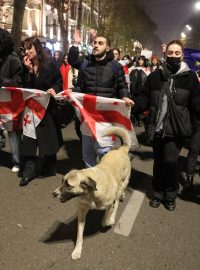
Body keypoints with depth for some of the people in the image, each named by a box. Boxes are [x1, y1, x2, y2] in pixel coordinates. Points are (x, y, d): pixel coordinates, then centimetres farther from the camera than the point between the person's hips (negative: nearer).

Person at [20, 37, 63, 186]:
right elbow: (23, 86, -4)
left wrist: (54, 89, -20)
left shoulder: (50, 65, -4)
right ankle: (29, 171, 9)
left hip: (47, 107, -2)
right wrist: (28, 70, -13)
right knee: (28, 139, 0)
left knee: (48, 137, 8)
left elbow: (60, 82, 0)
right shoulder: (25, 66, 5)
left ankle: (48, 168, 25)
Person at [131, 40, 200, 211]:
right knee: (158, 162, 12)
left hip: (177, 129, -2)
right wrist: (133, 103, -15)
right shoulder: (155, 76, 6)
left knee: (170, 161, -8)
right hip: (157, 128, 2)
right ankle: (158, 193, 32)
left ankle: (170, 195, 18)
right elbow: (145, 99, 4)